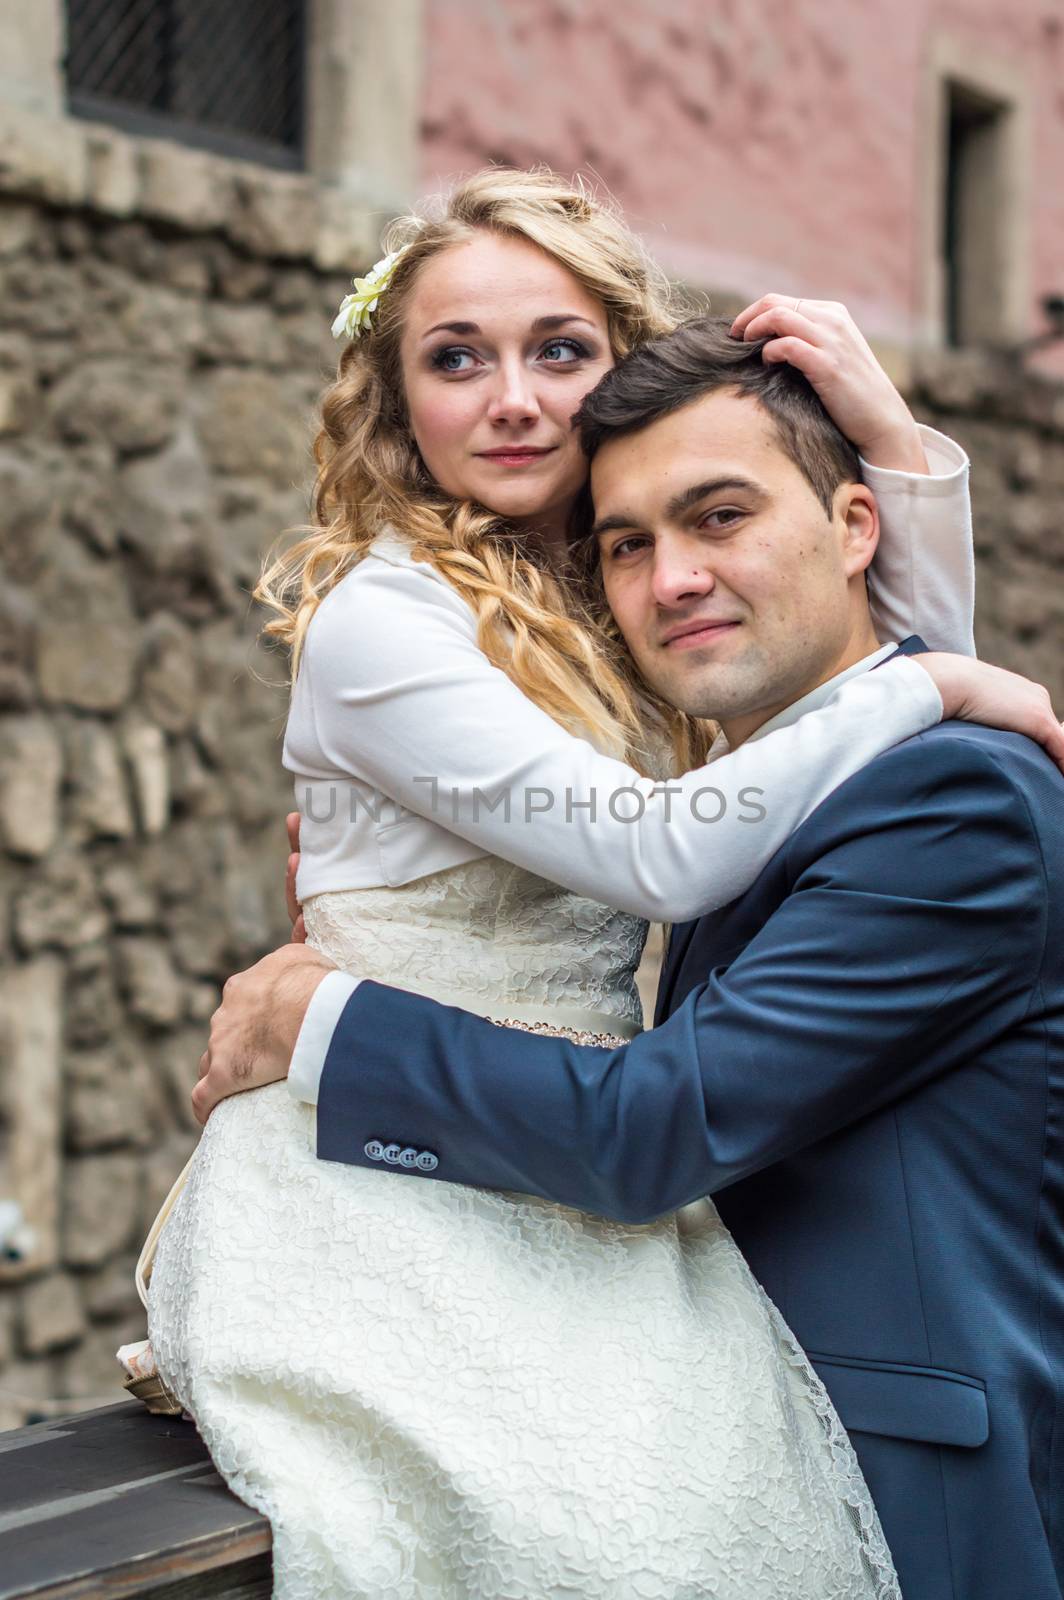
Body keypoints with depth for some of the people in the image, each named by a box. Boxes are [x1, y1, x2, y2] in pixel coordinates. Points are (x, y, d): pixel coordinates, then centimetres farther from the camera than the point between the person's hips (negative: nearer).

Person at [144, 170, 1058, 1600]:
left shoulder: (617, 609, 11)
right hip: (403, 1197, -6)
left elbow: (924, 665, 14)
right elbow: (661, 855, -19)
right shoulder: (379, 621, -11)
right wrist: (933, 691, -10)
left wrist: (896, 434, 2)